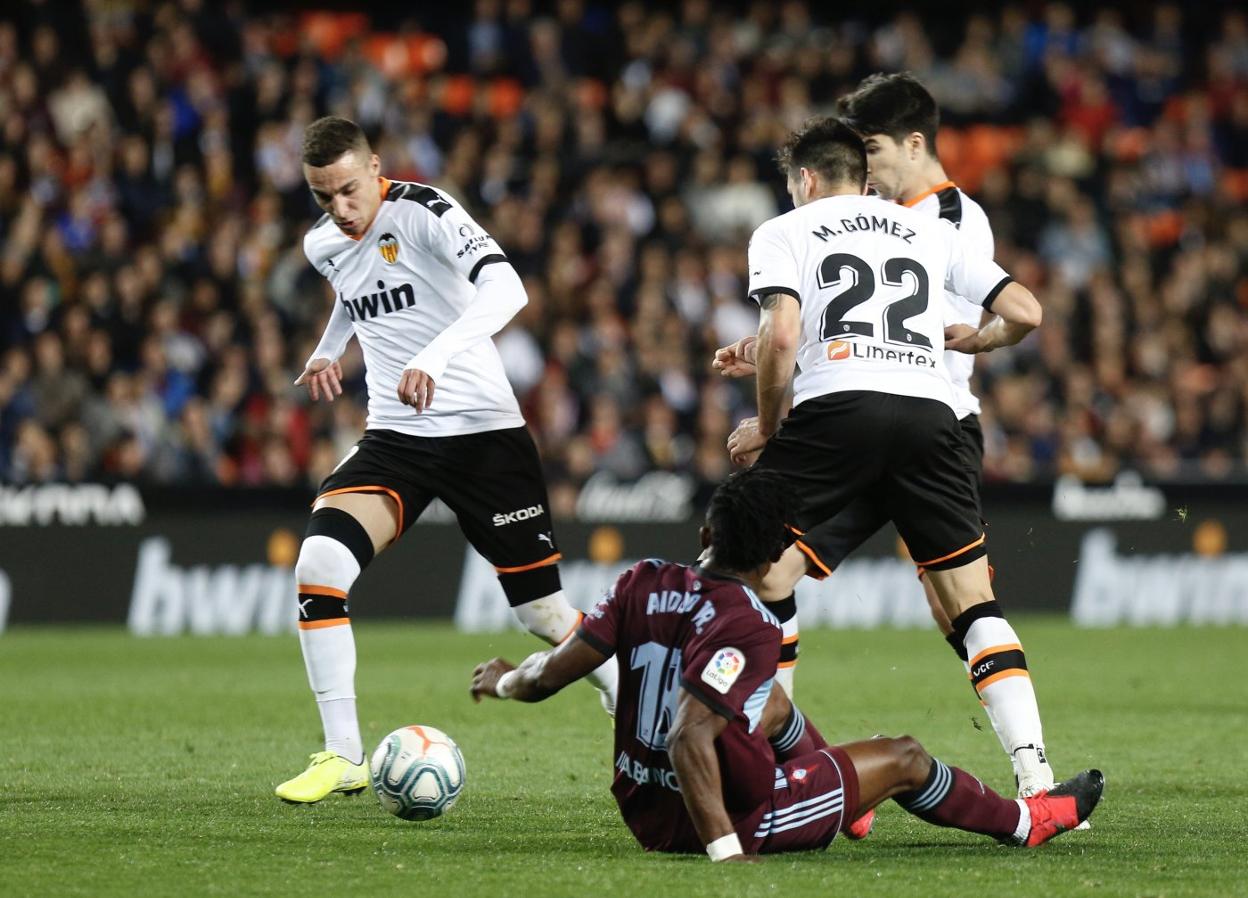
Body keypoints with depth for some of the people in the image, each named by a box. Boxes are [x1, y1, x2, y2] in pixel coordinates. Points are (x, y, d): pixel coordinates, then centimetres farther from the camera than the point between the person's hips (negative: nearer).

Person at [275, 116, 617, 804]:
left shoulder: (422, 212, -15)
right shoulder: (323, 245, 7)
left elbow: (506, 288, -32)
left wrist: (435, 357, -45)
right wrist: (328, 352, 25)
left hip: (483, 430, -5)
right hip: (394, 437, 5)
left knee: (541, 610, 0)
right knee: (318, 563, -20)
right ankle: (343, 758, -12)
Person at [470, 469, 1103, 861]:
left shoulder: (643, 584, -7)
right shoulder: (747, 626, -26)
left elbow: (550, 675, -5)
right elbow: (689, 739, -35)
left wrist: (504, 681, 17)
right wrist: (728, 852, -35)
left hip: (643, 811, 7)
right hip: (735, 817, -7)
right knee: (902, 757, 16)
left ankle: (846, 805, 57)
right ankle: (1025, 821, 39)